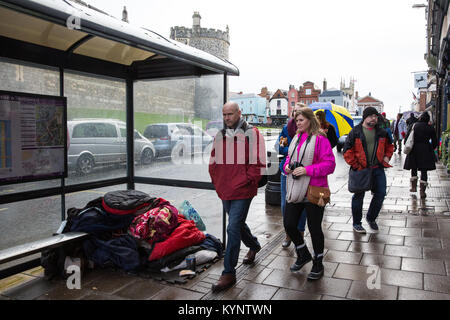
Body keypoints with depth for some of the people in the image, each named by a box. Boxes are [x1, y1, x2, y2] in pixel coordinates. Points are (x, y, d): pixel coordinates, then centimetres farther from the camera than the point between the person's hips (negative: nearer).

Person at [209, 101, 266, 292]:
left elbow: (258, 163, -10)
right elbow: (213, 163, 17)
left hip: (242, 192, -6)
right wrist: (218, 183, 8)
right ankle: (253, 245, 50)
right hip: (225, 191, 7)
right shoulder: (219, 136, 11)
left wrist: (246, 181, -12)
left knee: (233, 228, -8)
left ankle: (229, 273, 2)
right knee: (238, 224, 21)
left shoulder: (251, 134, -7)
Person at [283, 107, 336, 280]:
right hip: (294, 191, 7)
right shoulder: (296, 139, 12)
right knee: (289, 225, 9)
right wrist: (287, 165, 0)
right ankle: (303, 254, 35)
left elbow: (329, 164, -14)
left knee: (314, 228, 6)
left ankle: (318, 263, 28)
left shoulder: (320, 139, -10)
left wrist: (307, 170, -21)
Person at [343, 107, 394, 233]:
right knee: (359, 196, 5)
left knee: (380, 194, 5)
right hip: (361, 169, -4)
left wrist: (387, 157, 8)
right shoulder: (355, 132, -5)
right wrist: (355, 165, -12)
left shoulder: (382, 132, 9)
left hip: (378, 168, 4)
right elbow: (347, 151, -7)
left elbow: (389, 146, 25)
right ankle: (356, 223, 19)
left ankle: (371, 218, 29)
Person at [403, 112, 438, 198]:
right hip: (426, 152, 0)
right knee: (424, 170, 3)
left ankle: (414, 187, 21)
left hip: (414, 150, 1)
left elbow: (407, 138, -4)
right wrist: (430, 149, 19)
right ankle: (422, 191, -1)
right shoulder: (430, 128, -1)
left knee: (414, 168, 18)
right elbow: (435, 142, 2)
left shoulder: (414, 126, -2)